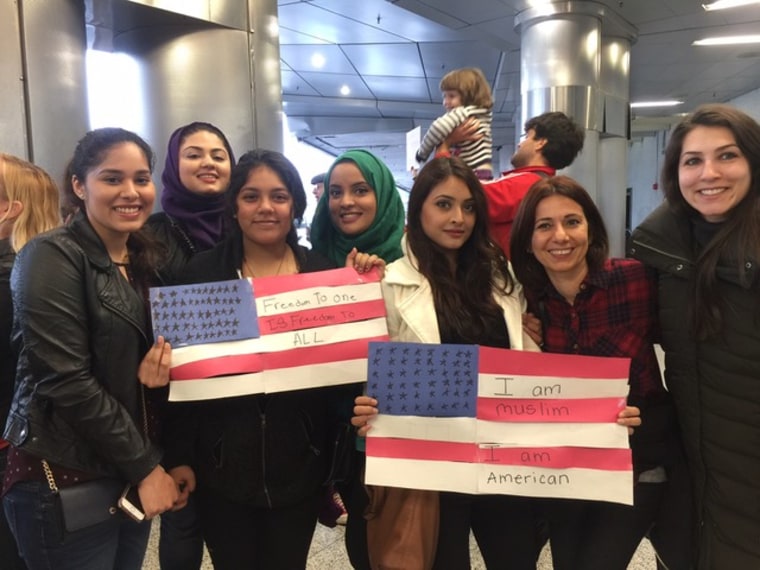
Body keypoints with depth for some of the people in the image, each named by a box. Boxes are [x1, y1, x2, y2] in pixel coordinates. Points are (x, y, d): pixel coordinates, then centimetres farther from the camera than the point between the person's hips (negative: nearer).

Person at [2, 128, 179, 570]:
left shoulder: (146, 262, 8)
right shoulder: (52, 257, -14)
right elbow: (67, 381, -20)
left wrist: (156, 369, -9)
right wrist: (145, 466, -15)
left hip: (129, 475, 7)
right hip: (65, 482, -6)